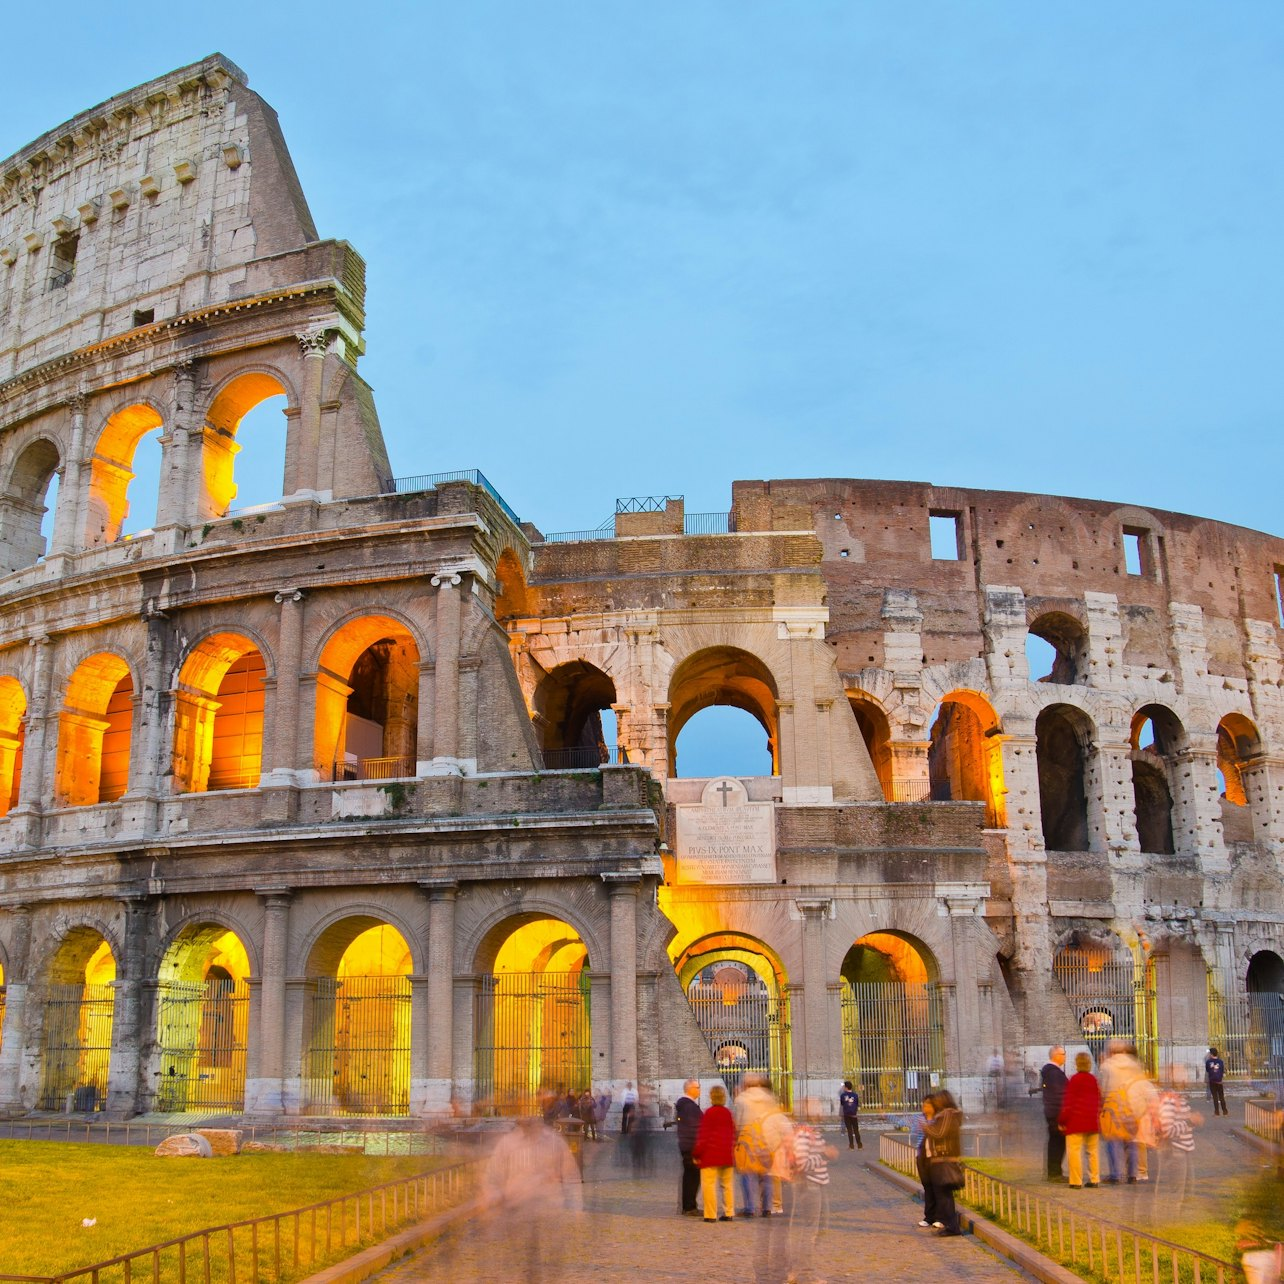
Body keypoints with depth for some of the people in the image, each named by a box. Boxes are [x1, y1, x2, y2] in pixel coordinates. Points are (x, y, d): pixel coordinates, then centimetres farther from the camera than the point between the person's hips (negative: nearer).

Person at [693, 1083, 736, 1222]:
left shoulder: (708, 1113, -8)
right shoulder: (728, 1113, 9)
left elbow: (702, 1135, -9)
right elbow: (733, 1134, 13)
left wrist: (696, 1154, -4)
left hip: (710, 1154, -6)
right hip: (728, 1154, 6)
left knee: (709, 1184, -4)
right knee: (727, 1184, 14)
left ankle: (711, 1215, -8)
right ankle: (729, 1213, 13)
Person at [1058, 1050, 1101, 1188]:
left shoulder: (1074, 1079, -9)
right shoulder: (1094, 1079, 8)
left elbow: (1068, 1101, -10)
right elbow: (1099, 1100, 13)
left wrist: (1062, 1120, -4)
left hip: (1076, 1120, -6)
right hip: (1092, 1120, 6)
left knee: (1074, 1150, -4)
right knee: (1093, 1150, 16)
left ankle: (1076, 1181, -7)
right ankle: (1094, 1179, 16)